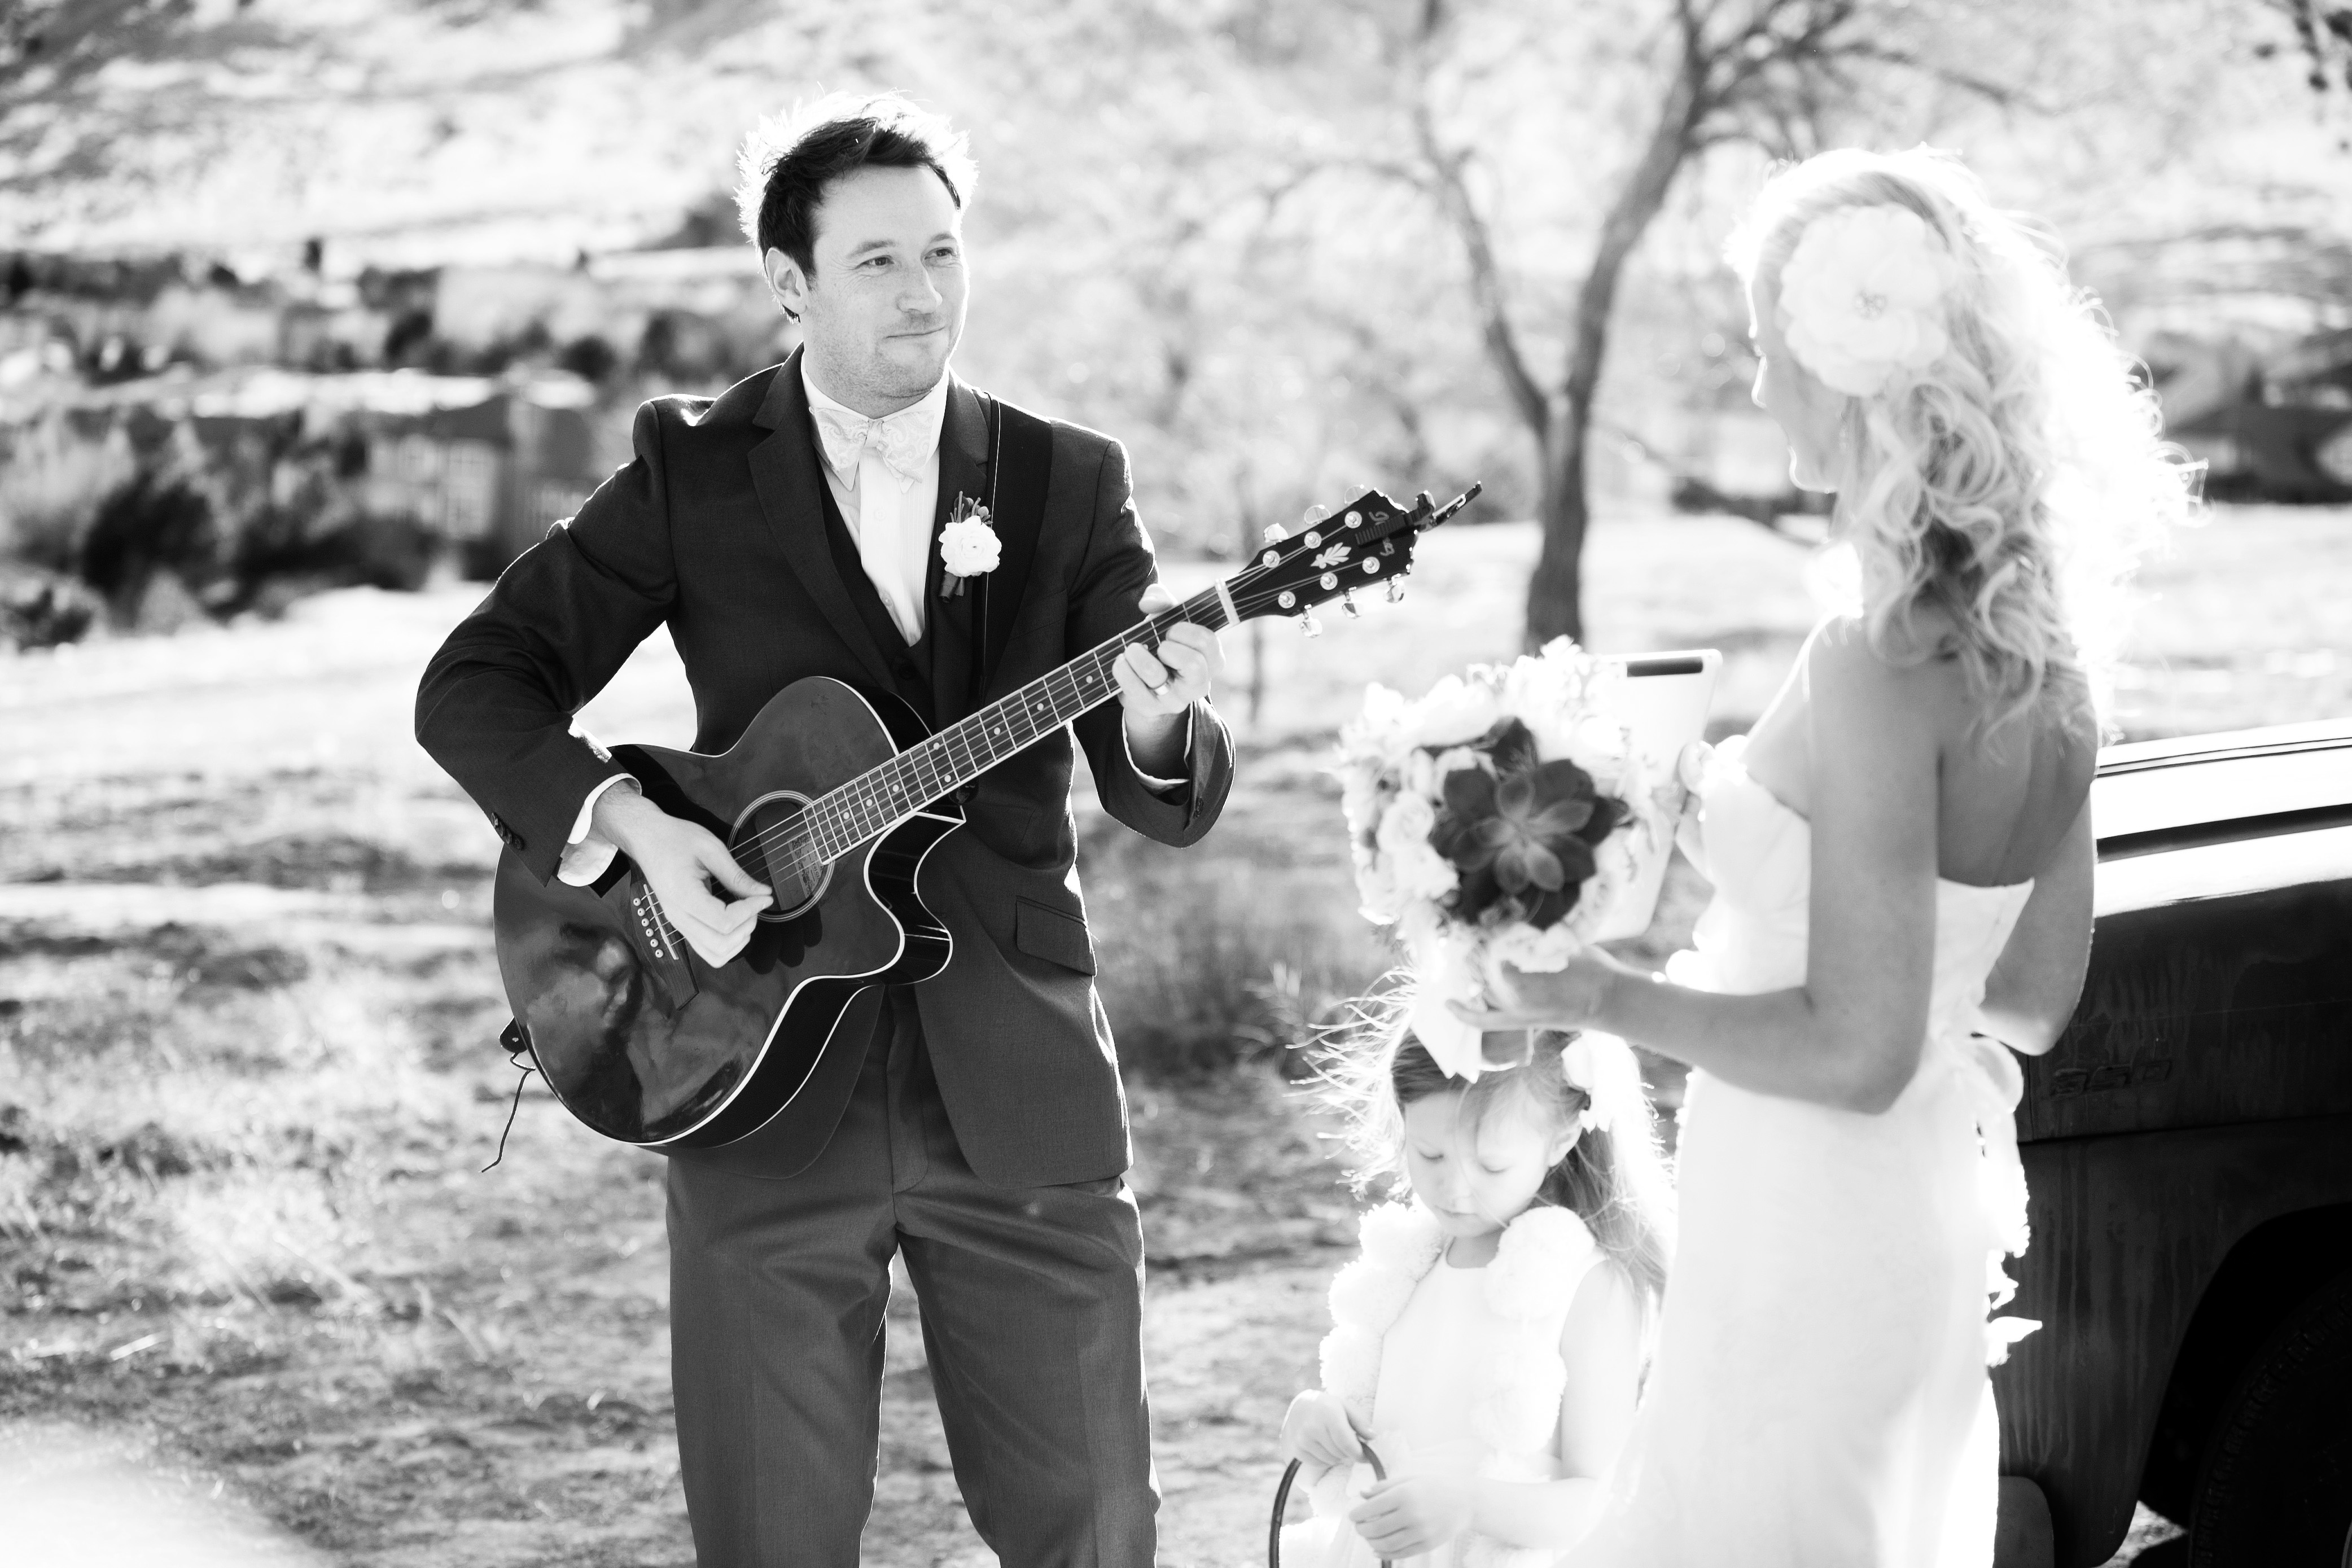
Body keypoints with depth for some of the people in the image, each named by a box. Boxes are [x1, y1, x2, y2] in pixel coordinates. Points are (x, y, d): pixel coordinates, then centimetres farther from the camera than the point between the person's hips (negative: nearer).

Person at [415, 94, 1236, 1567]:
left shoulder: (1068, 482, 5)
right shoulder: (695, 471, 2)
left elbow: (1173, 806, 2)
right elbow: (473, 682, 2)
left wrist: (1157, 724, -22)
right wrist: (625, 821, -15)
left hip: (1021, 1086, 1)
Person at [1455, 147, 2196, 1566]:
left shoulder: (1883, 670, -23)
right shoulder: (2040, 645, 1)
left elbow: (1855, 1047, -23)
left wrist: (1601, 996, -13)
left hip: (1819, 1243, -9)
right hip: (1935, 1204, 9)